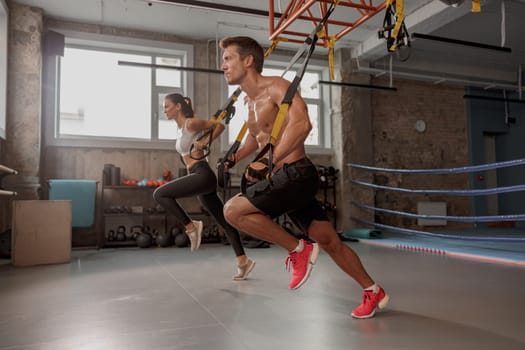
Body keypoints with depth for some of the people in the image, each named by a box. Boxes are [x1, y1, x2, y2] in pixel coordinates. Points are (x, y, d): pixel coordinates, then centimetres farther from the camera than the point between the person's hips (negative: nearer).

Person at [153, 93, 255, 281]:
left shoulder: (191, 123, -5)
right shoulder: (181, 129, 20)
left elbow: (219, 125, -2)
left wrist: (205, 143, -10)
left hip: (202, 176, -10)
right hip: (200, 178, 10)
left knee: (159, 194, -13)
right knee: (224, 220, 7)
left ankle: (191, 226, -7)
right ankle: (243, 261, 11)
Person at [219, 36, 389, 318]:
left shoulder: (275, 86, -9)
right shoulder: (249, 101, 17)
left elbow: (301, 123, -26)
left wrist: (269, 162, -26)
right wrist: (234, 158, 19)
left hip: (296, 174, -9)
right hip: (282, 179, 9)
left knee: (233, 210, -18)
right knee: (329, 241, 11)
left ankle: (298, 249, -6)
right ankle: (373, 292, 25)